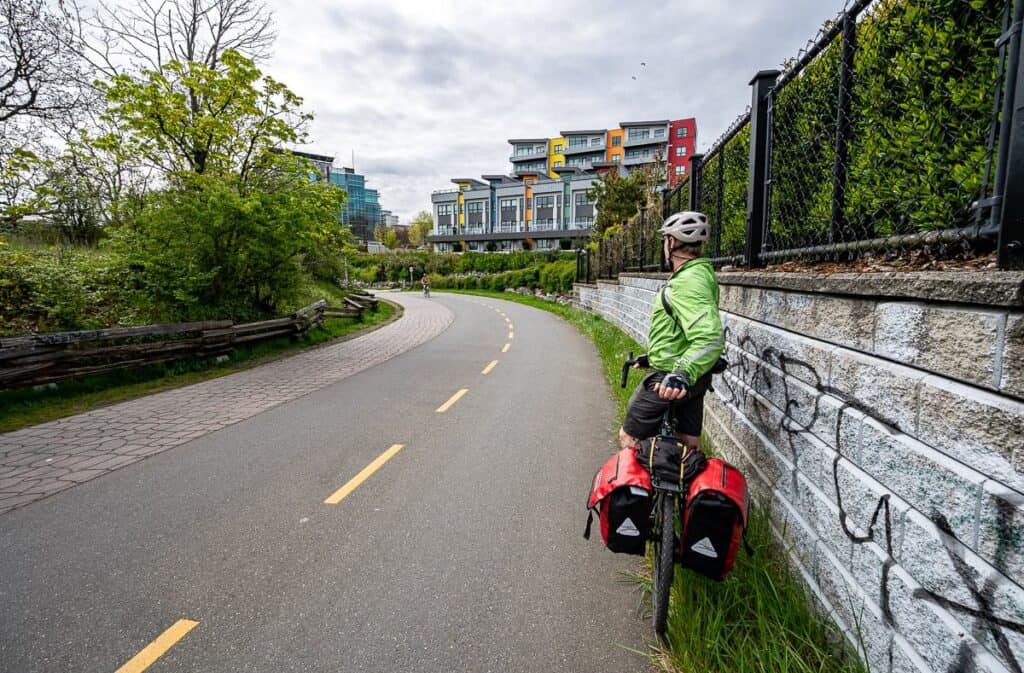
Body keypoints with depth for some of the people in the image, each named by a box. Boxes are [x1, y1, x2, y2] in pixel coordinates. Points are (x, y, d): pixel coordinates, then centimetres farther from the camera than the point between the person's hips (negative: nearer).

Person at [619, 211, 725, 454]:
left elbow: (710, 336, -35)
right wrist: (654, 356, 26)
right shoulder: (700, 273, 11)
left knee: (630, 437, 3)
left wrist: (682, 374, -47)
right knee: (690, 444, 17)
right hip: (693, 376, 10)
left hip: (670, 381, -10)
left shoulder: (687, 282, -23)